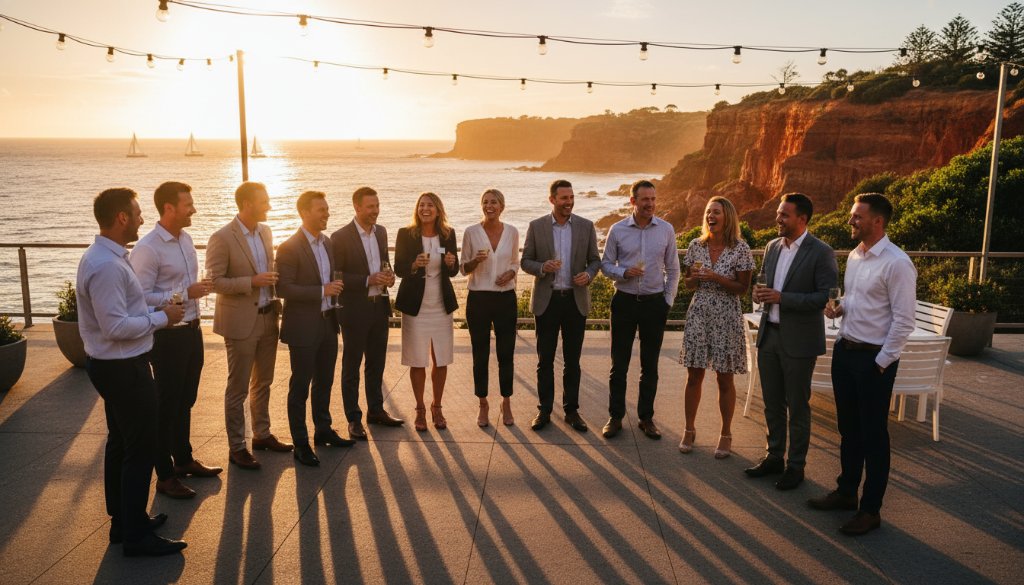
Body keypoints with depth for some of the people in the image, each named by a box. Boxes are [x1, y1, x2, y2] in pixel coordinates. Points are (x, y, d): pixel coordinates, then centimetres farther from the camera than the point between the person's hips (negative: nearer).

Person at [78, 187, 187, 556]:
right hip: (123, 368, -11)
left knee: (121, 443, 20)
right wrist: (162, 317, -16)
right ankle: (136, 536, 11)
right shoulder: (107, 266, -25)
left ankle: (123, 521, 34)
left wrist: (155, 313, 9)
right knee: (141, 448, -1)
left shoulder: (105, 257, 8)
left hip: (113, 365, 11)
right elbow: (116, 326, -27)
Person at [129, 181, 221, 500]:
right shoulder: (147, 249, -18)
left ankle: (184, 459, 37)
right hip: (168, 336, -8)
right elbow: (142, 297, -22)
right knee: (167, 404, 4)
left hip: (191, 330, 8)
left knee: (186, 400, 20)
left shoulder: (186, 239, 7)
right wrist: (185, 294, -24)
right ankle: (165, 475, 18)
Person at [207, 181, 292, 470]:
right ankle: (236, 447, 16)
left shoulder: (265, 231, 6)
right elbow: (214, 281, -16)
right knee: (238, 388, 4)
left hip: (268, 318, 7)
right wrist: (252, 282, -24)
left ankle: (262, 434, 34)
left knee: (263, 382, 19)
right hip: (241, 322, -7)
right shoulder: (222, 238, -15)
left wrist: (275, 297, 7)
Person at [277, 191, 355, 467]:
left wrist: (335, 288, 6)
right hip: (304, 327, -7)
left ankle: (323, 430, 35)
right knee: (300, 386, 4)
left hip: (328, 323, 8)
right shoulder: (289, 248, -15)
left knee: (324, 381, 19)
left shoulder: (327, 243, 9)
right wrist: (322, 291, -24)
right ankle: (300, 443, 15)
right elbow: (284, 289, -20)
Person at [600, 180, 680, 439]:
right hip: (624, 301, -1)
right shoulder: (617, 230, -2)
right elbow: (606, 264, 4)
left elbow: (673, 269, 7)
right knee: (619, 363, 5)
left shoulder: (666, 229, 1)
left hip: (655, 302, 1)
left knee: (650, 364, 9)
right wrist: (624, 272, -15)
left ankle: (646, 417, 21)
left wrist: (668, 301, 3)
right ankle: (615, 416, 16)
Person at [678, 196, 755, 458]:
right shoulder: (696, 246, 3)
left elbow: (742, 288, -5)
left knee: (725, 378, 6)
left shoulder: (740, 248, -6)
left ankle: (726, 435, 21)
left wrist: (716, 277, -18)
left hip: (726, 317, -3)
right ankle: (689, 431, 22)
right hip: (699, 314, 3)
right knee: (694, 376, 7)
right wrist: (695, 277, -11)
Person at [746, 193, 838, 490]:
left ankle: (796, 465, 21)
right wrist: (760, 292, -3)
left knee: (797, 406, 6)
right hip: (769, 333, 6)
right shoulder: (772, 246, 8)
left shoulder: (821, 253, -12)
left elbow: (827, 297, -17)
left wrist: (782, 298, -22)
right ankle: (774, 457, 31)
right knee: (772, 402, 16)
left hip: (798, 340, -6)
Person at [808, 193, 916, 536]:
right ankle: (846, 492, 33)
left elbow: (904, 320, -17)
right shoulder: (854, 256, 8)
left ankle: (870, 510, 18)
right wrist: (838, 310, -1)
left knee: (873, 434, 5)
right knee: (848, 428, 18)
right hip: (845, 350, 8)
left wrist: (881, 363, -15)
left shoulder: (896, 263, -17)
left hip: (874, 358, -8)